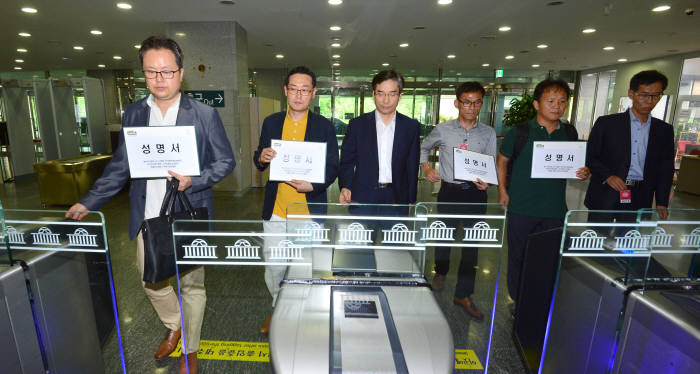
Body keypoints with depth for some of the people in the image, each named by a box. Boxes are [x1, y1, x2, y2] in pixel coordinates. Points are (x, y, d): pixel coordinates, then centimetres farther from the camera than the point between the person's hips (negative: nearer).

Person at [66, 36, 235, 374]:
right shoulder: (133, 114, 7)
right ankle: (173, 326, 47)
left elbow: (226, 161, -4)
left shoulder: (204, 115, -5)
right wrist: (89, 202, 8)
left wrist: (193, 180, -18)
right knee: (151, 283, 17)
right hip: (148, 219, 4)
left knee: (191, 285, 9)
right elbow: (120, 166, 12)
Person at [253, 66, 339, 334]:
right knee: (273, 265, 12)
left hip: (309, 210, -2)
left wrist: (313, 185, -22)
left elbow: (332, 168, -3)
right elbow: (259, 161, 12)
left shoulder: (324, 126, -1)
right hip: (276, 209, 2)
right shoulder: (271, 122, 6)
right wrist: (261, 159, -13)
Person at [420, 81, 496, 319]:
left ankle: (463, 294, 19)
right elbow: (423, 148, 15)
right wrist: (426, 167, -1)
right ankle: (440, 273, 43)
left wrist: (486, 182, -17)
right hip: (449, 191, -1)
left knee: (472, 242, 4)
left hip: (475, 193, 1)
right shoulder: (443, 130, 0)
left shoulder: (488, 133, 3)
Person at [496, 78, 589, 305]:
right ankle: (517, 302, 27)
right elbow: (502, 160, 4)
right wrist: (502, 191, -2)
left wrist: (583, 173, -4)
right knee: (519, 256, 8)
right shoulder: (520, 132, -5)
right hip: (522, 208, -3)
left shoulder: (570, 133, 7)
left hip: (555, 210, 3)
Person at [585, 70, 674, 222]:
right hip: (605, 198, -2)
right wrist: (607, 176, -16)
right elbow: (590, 157, 0)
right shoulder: (606, 123, 0)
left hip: (639, 201, 3)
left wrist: (662, 203, 7)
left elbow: (665, 168, 13)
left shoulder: (665, 130, 11)